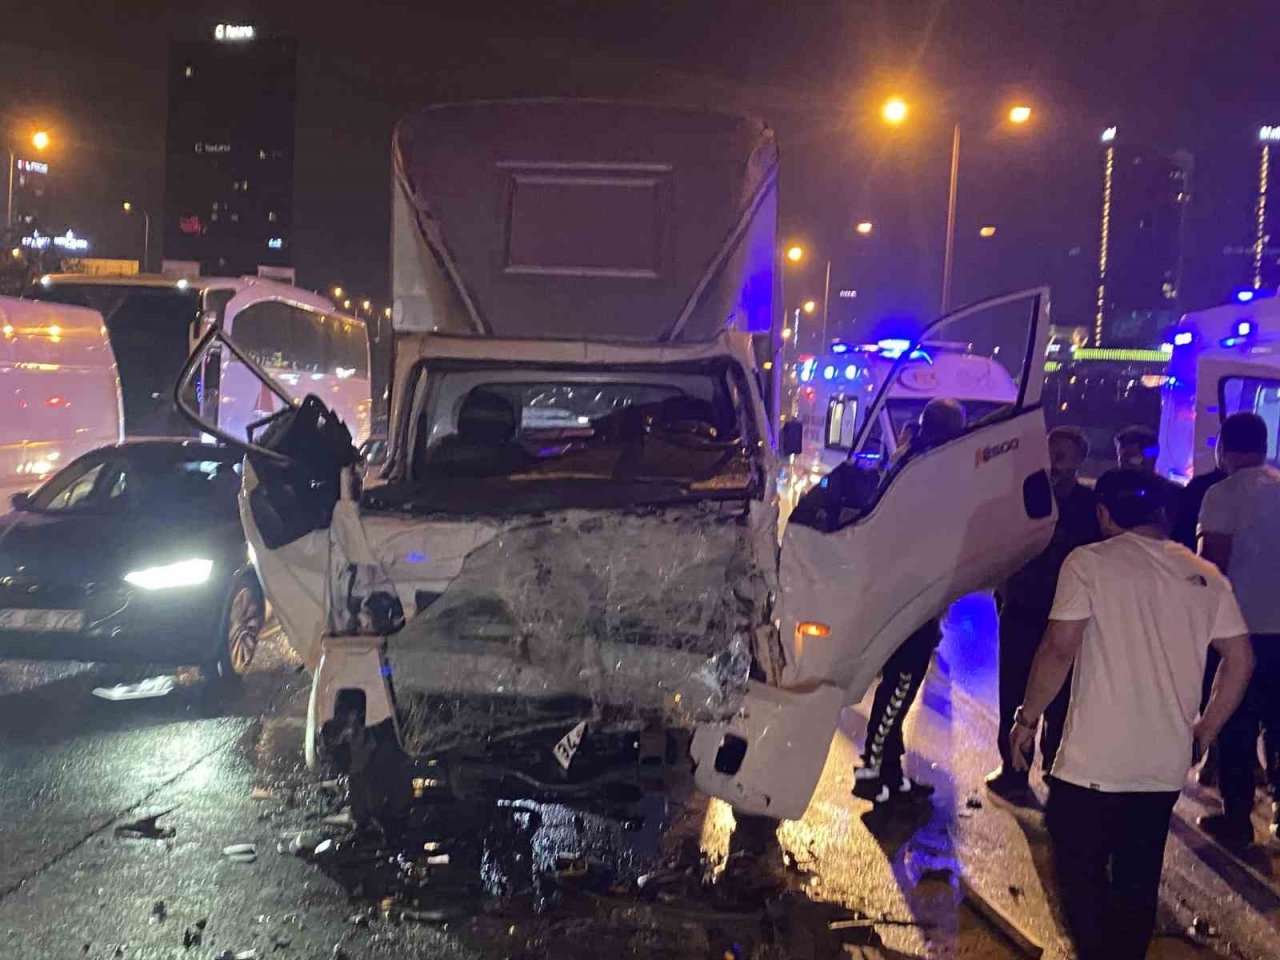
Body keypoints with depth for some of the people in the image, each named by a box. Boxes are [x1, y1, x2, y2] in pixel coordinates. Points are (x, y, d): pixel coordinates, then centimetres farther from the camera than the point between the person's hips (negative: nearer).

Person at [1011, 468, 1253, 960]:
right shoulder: (1206, 577, 8)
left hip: (1094, 761, -5)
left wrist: (1027, 719, -4)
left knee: (1080, 873, 6)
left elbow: (1059, 649, -15)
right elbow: (1241, 660, 9)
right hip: (1166, 765, 5)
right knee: (1138, 882, 17)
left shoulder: (1090, 563, -8)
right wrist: (1205, 729, 18)